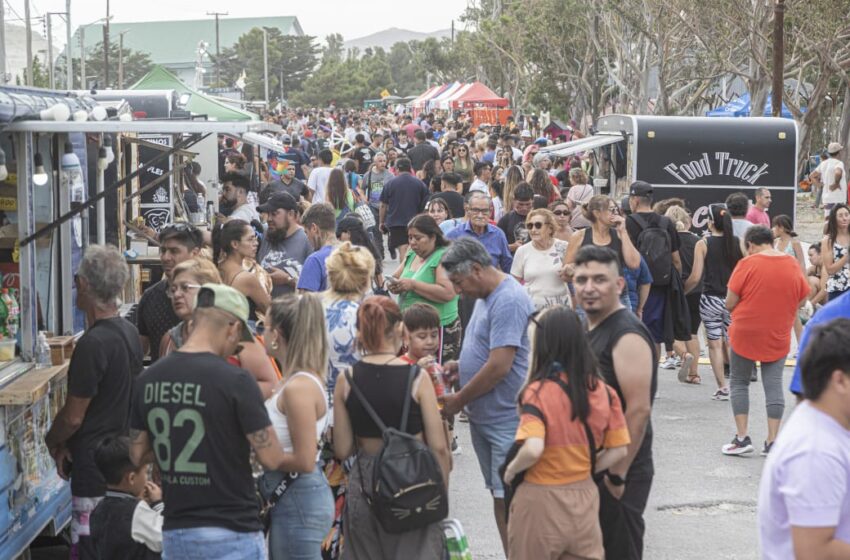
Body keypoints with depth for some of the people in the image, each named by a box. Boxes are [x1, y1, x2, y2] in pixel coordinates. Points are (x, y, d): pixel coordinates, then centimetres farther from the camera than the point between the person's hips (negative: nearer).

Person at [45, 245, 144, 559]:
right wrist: (67, 444, 12)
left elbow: (73, 416, -15)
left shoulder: (93, 344, -21)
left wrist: (52, 442, 6)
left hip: (94, 471, -9)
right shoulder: (130, 333, 6)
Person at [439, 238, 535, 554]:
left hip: (506, 419, -10)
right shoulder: (485, 296, 13)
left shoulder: (509, 301, -19)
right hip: (484, 417, 10)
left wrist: (458, 401, -14)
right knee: (499, 495, 14)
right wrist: (460, 365, 6)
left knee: (509, 500, -8)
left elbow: (499, 365, -23)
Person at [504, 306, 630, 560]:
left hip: (541, 500, -4)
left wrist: (511, 469, -11)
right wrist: (586, 469, 11)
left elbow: (533, 449, -29)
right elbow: (619, 451, 2)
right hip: (585, 496, 4)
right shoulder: (603, 391, -2)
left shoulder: (538, 392, -17)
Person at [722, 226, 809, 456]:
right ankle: (772, 441, 3)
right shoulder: (793, 265, -1)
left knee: (739, 383, 11)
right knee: (773, 385, 6)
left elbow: (730, 303, -9)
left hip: (745, 334, -3)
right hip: (778, 338, 3)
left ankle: (742, 437, 5)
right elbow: (802, 299, 8)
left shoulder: (747, 264, -11)